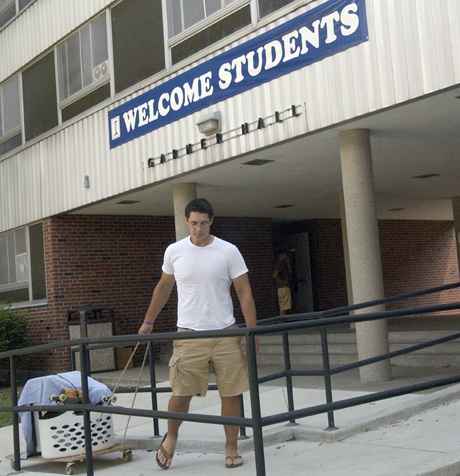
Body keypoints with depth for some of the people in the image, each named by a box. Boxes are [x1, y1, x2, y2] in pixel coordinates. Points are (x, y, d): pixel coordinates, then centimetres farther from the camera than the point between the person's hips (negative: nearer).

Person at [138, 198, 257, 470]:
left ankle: (232, 449, 19)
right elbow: (163, 288, 16)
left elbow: (245, 293, -3)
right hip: (189, 335, 0)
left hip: (226, 334, 0)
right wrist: (148, 322, 21)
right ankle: (171, 437, 29)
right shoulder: (174, 251, 2)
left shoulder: (228, 251, -4)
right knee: (181, 393, 1)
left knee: (231, 394, 4)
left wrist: (253, 332, -9)